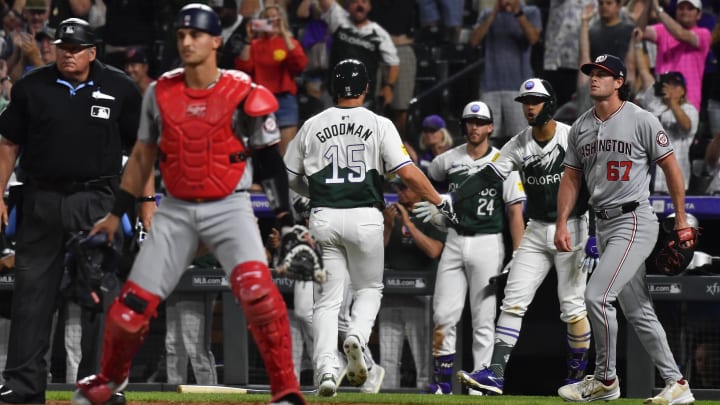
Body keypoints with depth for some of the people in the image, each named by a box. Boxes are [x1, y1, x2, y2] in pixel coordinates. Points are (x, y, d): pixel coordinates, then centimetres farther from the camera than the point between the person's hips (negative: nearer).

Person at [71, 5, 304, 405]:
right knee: (133, 305, 1)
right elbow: (142, 157, 14)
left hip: (229, 207, -3)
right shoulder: (160, 93, 3)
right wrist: (116, 214, 15)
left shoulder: (243, 93, -6)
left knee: (258, 289, -27)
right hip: (176, 211, 3)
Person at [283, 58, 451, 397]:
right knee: (369, 288, 17)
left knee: (328, 298, 4)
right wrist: (439, 202, -1)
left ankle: (326, 369, -12)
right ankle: (357, 337, -13)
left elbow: (289, 178, 13)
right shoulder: (379, 125, -1)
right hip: (365, 217, -1)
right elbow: (407, 172, -10)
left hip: (323, 218, 1)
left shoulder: (312, 126, 6)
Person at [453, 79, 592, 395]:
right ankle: (496, 373, -12)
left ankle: (578, 377, 13)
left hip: (571, 228, -5)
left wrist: (594, 236, -18)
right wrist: (451, 198, -20)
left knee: (573, 306, -2)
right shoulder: (519, 145, 2)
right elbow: (487, 176, -6)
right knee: (513, 300, -6)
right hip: (536, 230, 5)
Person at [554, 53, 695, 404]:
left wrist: (681, 219, -2)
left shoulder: (641, 121, -7)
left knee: (597, 296, -18)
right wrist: (562, 224, 6)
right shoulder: (580, 128, 11)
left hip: (634, 221, -7)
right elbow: (571, 178, 16)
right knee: (637, 310, 8)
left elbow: (671, 166, -3)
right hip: (603, 225, 7)